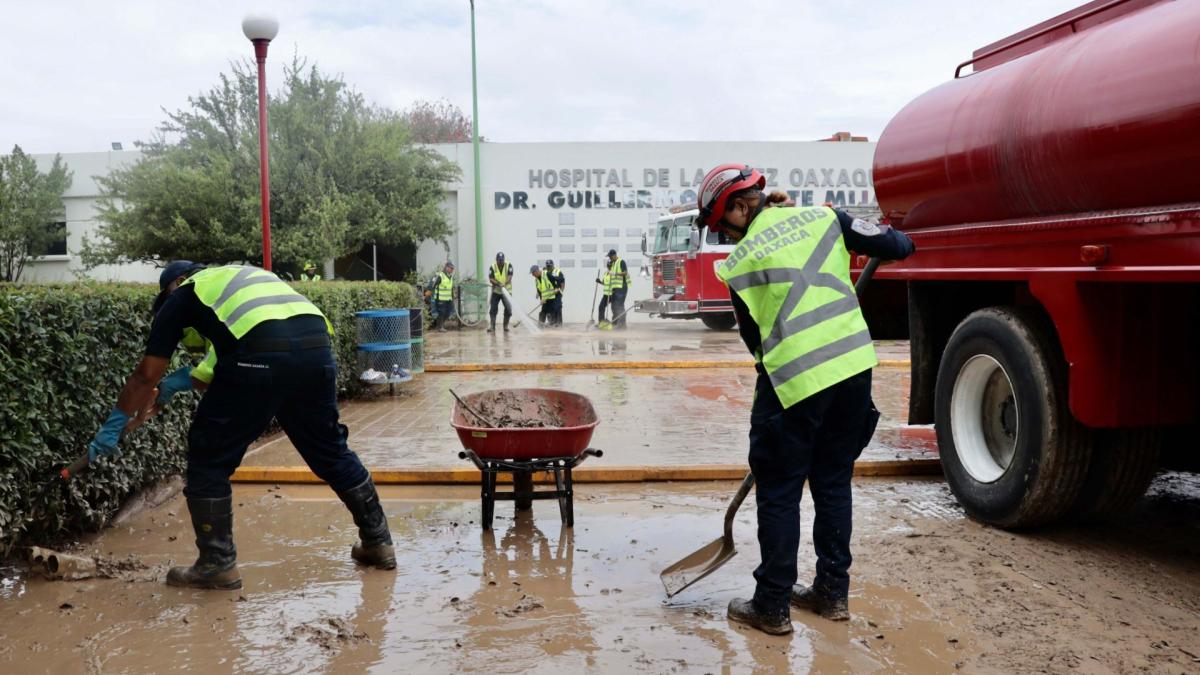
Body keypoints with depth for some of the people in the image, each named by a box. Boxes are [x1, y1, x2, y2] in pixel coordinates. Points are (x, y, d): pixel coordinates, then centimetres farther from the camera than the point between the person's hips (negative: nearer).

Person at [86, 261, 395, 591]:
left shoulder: (183, 295, 23)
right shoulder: (246, 277, 39)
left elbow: (147, 374, 22)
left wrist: (113, 424, 31)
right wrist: (185, 380, 45)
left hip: (262, 354, -6)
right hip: (316, 345, 6)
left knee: (209, 457, 11)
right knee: (330, 449, 21)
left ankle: (217, 564, 16)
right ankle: (378, 541, 30)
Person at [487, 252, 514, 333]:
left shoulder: (509, 265, -6)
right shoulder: (493, 267, -4)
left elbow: (510, 276, -18)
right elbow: (490, 279, -10)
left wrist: (504, 284, -35)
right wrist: (498, 283, -28)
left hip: (507, 291, 0)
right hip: (496, 291, 0)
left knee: (508, 309, -1)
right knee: (493, 309, -7)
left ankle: (506, 326, 13)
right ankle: (492, 326, -3)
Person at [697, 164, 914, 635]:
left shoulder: (740, 262, 2)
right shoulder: (820, 217, 8)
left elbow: (754, 336, 8)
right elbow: (893, 247, 7)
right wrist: (897, 240, 30)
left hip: (794, 379, -4)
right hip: (855, 366, 5)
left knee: (779, 494, 8)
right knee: (834, 482, 18)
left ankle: (771, 607, 15)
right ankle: (832, 592, 29)